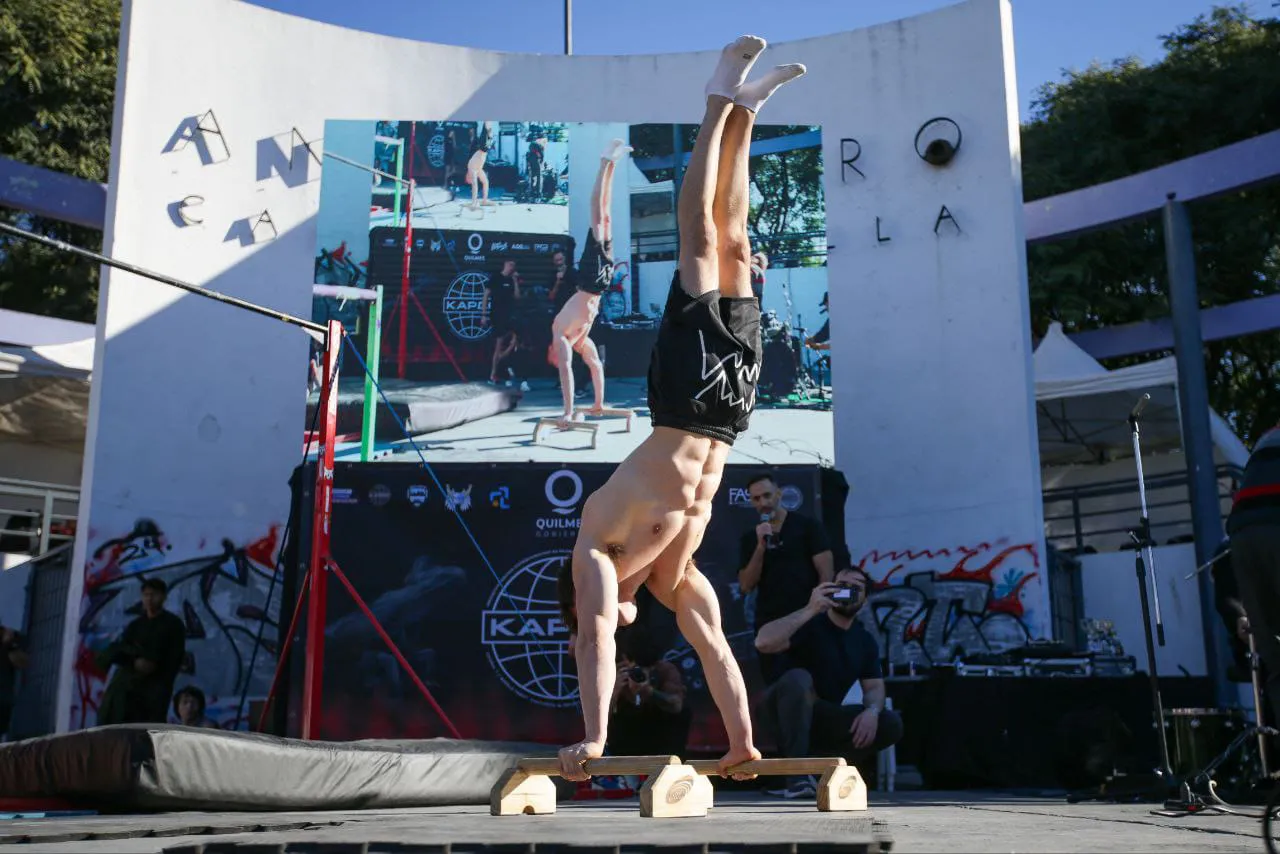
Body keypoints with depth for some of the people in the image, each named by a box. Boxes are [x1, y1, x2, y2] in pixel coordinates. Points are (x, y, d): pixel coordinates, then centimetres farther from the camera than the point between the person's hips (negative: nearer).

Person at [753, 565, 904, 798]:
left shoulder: (865, 640, 8)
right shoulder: (809, 624, -11)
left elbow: (874, 687, 3)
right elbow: (763, 642, -29)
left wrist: (872, 711, -21)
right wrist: (810, 610, -33)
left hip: (823, 719, 5)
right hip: (785, 713, -5)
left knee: (891, 724, -13)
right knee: (798, 678, -37)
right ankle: (797, 774, -34)